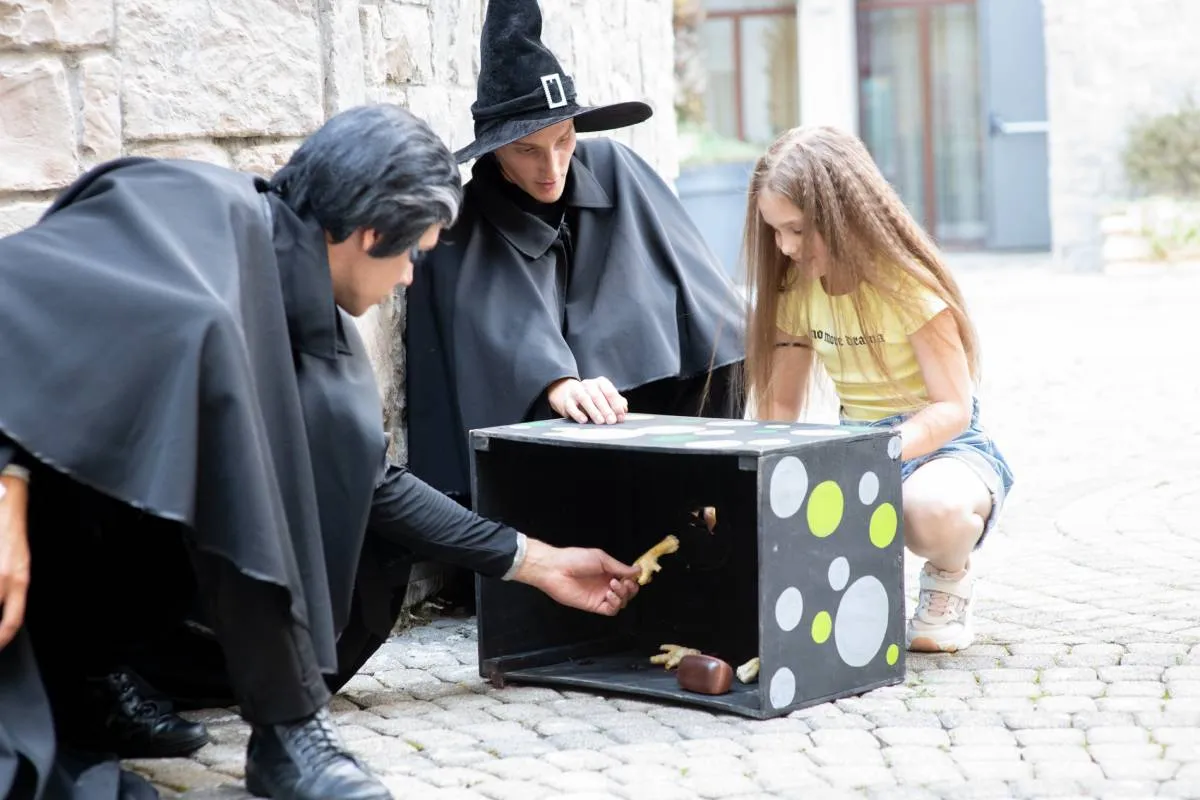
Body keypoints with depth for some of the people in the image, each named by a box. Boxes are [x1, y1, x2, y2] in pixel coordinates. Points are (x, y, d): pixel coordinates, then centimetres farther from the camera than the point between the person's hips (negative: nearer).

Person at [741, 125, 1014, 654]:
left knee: (933, 508, -43)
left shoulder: (906, 283, -16)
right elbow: (782, 403, 7)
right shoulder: (797, 289, 2)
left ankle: (948, 581, -4)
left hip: (945, 447, -5)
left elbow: (954, 407, -20)